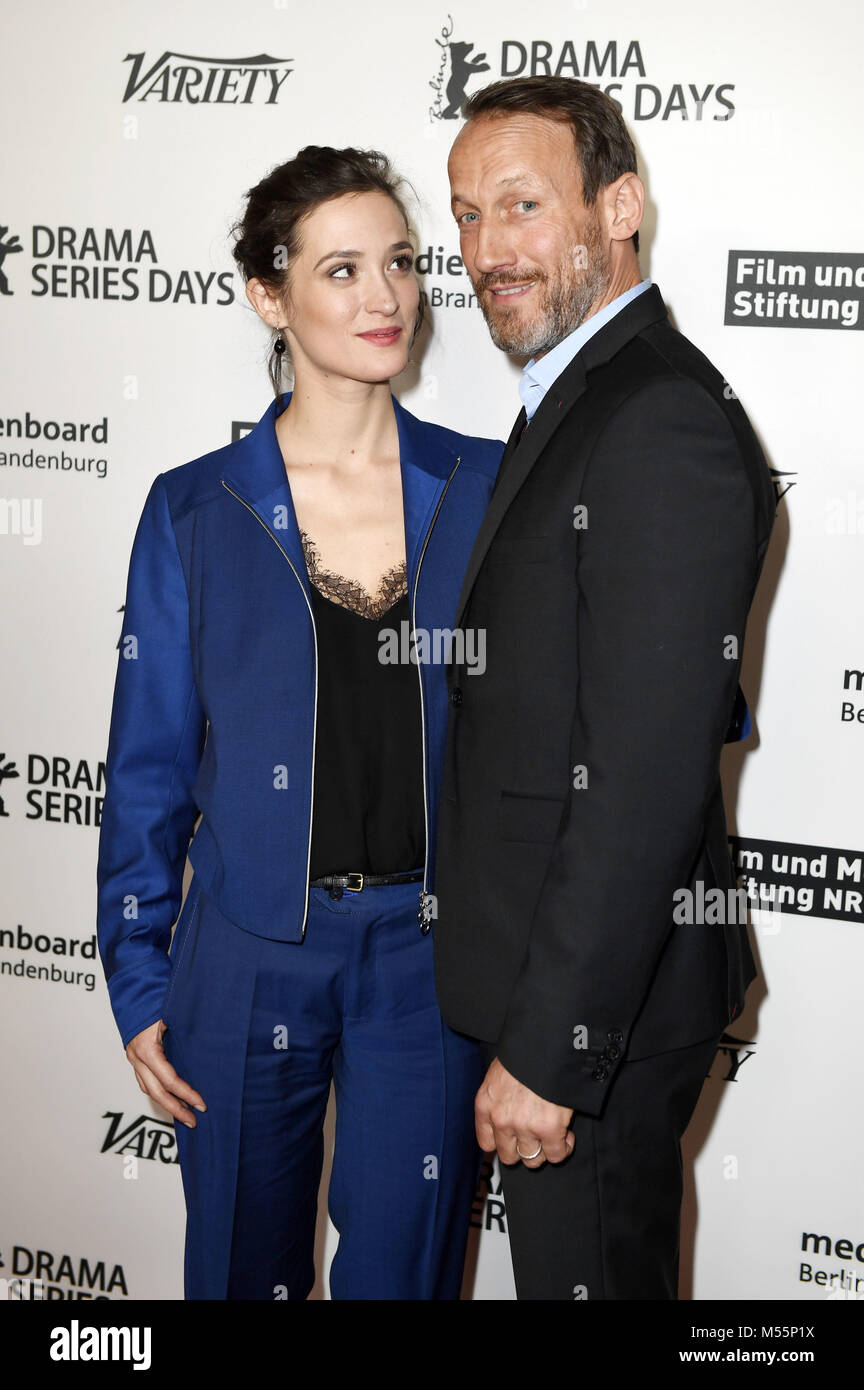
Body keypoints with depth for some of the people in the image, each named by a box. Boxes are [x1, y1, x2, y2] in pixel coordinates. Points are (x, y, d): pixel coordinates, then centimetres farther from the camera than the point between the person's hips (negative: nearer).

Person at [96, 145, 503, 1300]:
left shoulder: (485, 489, -2)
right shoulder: (195, 512, -4)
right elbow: (149, 767, 1)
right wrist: (138, 984, 1)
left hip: (432, 955, 1)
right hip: (250, 956, 0)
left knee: (404, 1269, 15)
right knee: (244, 1260, 17)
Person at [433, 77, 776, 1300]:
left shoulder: (663, 426, -22)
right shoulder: (573, 403, 12)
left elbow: (645, 784, -26)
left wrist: (545, 1052, -23)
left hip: (599, 1008, -9)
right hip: (545, 969, 10)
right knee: (596, 1258, 24)